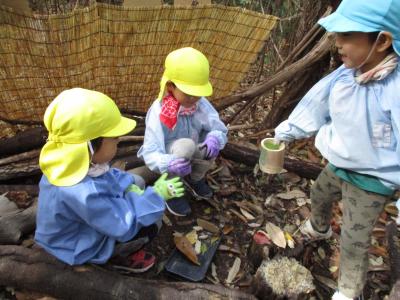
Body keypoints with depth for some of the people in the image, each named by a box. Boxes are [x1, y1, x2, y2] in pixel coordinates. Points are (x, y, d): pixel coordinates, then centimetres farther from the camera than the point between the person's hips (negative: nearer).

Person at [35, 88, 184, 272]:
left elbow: (108, 176, 2)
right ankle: (120, 256, 11)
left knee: (136, 182, 10)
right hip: (80, 247, -8)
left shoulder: (71, 162, -17)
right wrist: (156, 195, -23)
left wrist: (130, 187, -12)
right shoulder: (83, 194, -44)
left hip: (81, 221, 8)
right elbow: (125, 225, -32)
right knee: (151, 224, -15)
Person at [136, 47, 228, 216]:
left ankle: (194, 179, 8)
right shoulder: (158, 112, -32)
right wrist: (169, 164, -58)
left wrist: (215, 138, -42)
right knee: (185, 145, -35)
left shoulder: (201, 104, -19)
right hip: (165, 157, -5)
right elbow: (151, 153, -37)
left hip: (189, 157, 5)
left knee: (212, 146, -25)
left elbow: (220, 129, -17)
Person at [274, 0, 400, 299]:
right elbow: (313, 105, -2)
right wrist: (283, 133, 8)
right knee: (318, 196, 32)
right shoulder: (345, 74, -14)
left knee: (354, 241, 6)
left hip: (370, 181, -7)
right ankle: (320, 229, 66)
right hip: (339, 167, 7)